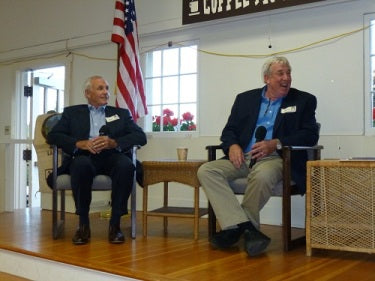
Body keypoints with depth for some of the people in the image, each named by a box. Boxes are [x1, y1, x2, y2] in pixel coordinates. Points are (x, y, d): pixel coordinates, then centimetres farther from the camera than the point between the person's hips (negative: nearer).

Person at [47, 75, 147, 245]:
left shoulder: (122, 114, 23)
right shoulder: (72, 113, 22)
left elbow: (141, 137, 8)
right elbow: (53, 136, 8)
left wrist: (114, 142, -11)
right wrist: (80, 143, -11)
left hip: (112, 157, 1)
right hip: (84, 157, 0)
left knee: (126, 165, -34)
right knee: (81, 164, -36)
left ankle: (115, 224, -22)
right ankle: (83, 224, -21)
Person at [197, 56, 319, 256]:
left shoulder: (304, 101, 10)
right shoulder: (245, 99, 19)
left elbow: (310, 135, -1)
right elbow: (229, 130, 16)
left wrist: (276, 143, -16)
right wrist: (232, 145, -9)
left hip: (275, 158, -3)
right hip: (242, 158, 4)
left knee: (262, 175, -39)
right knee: (206, 171, -22)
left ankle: (234, 229, -17)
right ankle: (247, 228, -30)